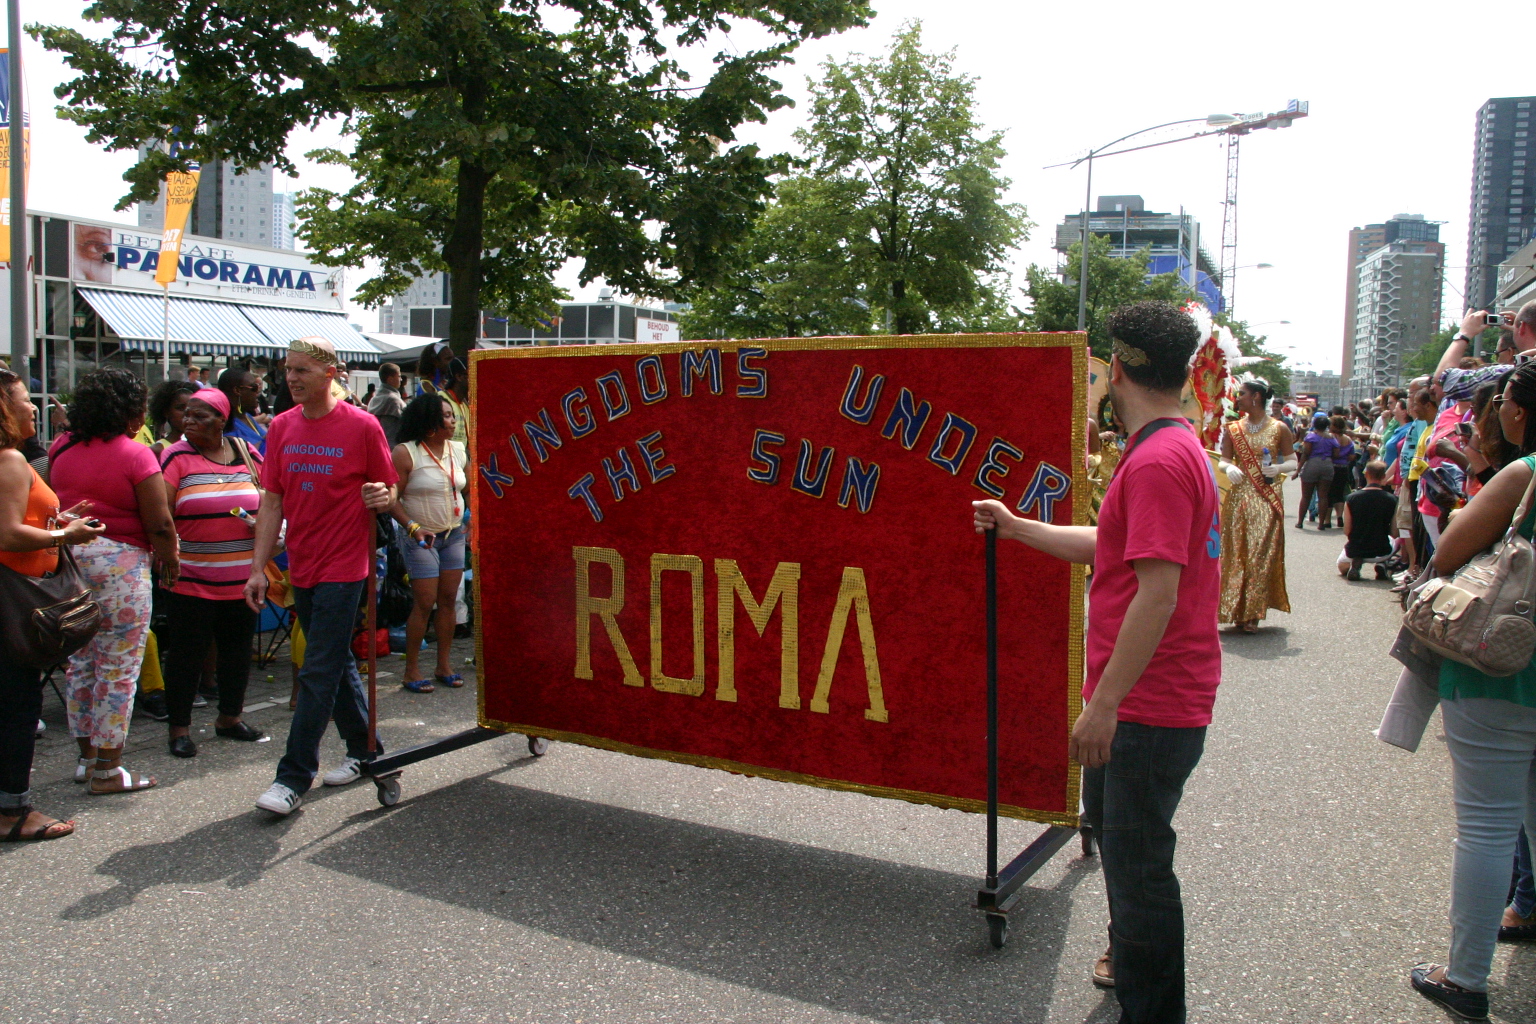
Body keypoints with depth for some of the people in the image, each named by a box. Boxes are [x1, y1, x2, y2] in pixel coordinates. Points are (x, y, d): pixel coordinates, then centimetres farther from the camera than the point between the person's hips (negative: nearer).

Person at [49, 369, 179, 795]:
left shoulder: (61, 448, 6)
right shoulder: (135, 455, -12)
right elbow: (159, 524, -12)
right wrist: (170, 561, 3)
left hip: (67, 559, 7)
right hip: (119, 562, -7)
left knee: (80, 663, 16)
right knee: (117, 669, 1)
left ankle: (87, 757, 27)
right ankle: (108, 770, 7)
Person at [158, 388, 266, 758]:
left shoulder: (248, 454, 7)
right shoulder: (176, 457, -3)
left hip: (242, 577, 4)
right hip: (190, 578, -4)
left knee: (238, 650, 13)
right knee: (186, 654, 2)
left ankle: (229, 718, 29)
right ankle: (180, 728, 14)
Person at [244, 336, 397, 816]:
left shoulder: (362, 426, -8)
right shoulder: (281, 427, 6)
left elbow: (387, 488, 1)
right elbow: (272, 502, 7)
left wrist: (382, 498, -23)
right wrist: (258, 568, 3)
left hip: (343, 567, -6)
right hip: (301, 565, 6)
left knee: (319, 673, -5)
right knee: (336, 663, 16)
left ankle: (294, 776, 1)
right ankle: (364, 750, 30)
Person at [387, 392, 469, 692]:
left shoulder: (458, 450, 7)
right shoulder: (405, 453, -11)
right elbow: (391, 498, -13)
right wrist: (413, 528, -22)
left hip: (454, 534, 5)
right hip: (422, 537, -5)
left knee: (448, 599, 7)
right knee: (425, 602, -6)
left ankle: (444, 664, 16)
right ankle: (411, 670, 4)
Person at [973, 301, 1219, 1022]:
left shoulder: (1158, 461, -21)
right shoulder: (1177, 449, 13)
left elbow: (1157, 591, -26)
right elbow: (1108, 547, 22)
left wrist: (1105, 703, -24)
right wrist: (1016, 528, 28)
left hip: (1151, 705, -11)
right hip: (1143, 698, 11)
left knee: (1137, 859, 1)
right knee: (1110, 823, 26)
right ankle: (1129, 954, 47)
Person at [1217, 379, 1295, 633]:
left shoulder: (1279, 429, 1)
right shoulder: (1233, 430, 8)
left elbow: (1293, 462, 5)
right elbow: (1224, 461, 8)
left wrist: (1278, 468, -16)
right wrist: (1228, 468, -15)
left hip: (1267, 499, -2)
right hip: (1238, 497, 2)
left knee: (1262, 554, -4)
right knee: (1236, 552, 1)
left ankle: (1253, 613, 2)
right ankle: (1236, 609, 10)